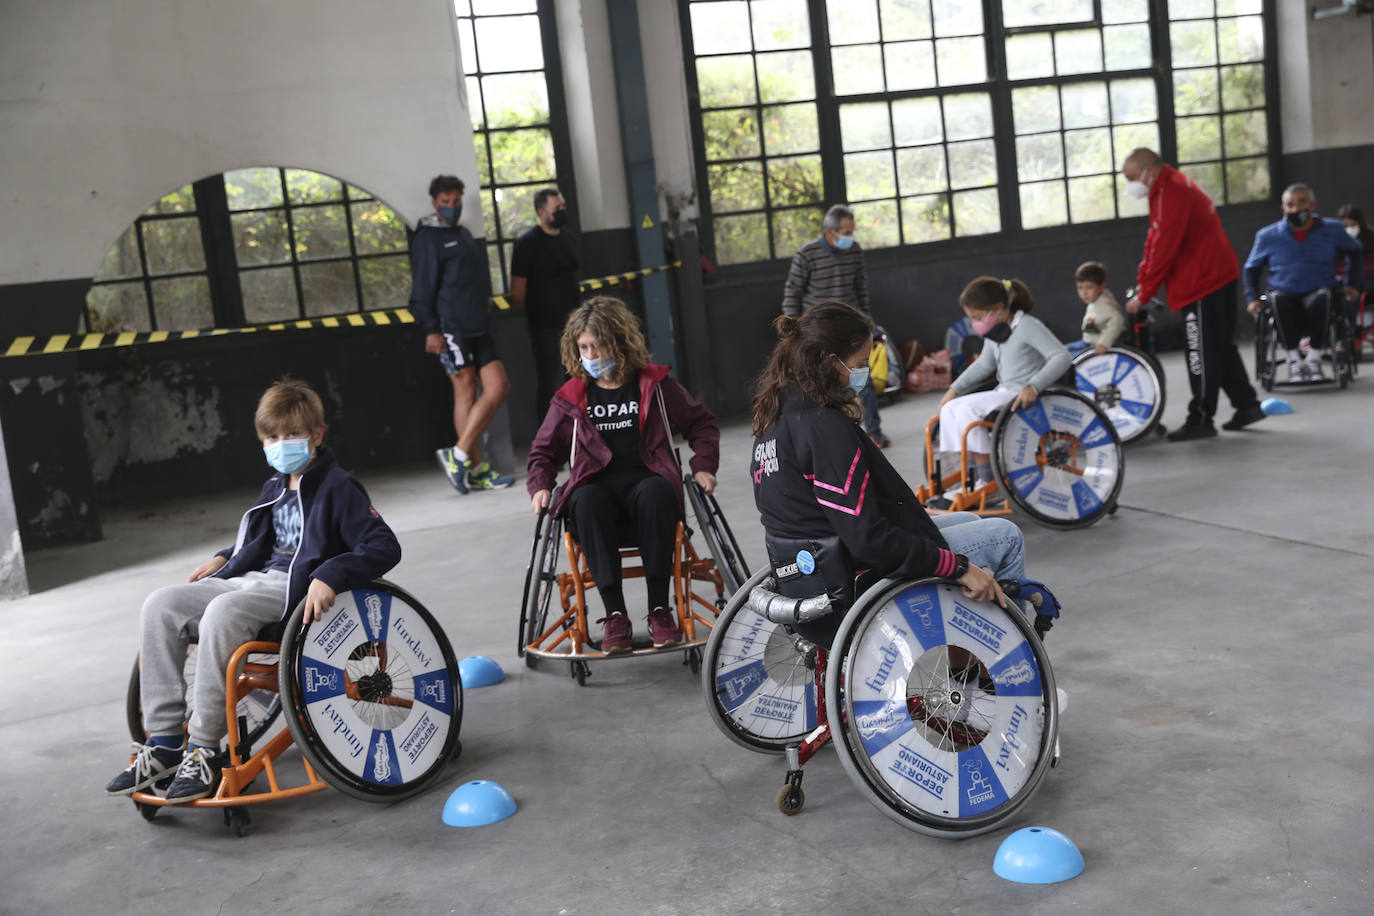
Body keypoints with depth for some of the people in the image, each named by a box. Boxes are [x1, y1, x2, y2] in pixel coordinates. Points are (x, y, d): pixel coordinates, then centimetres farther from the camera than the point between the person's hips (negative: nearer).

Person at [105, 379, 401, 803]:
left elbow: (385, 547, -16)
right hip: (254, 579, 9)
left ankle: (204, 749, -28)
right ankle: (164, 740, -11)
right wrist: (223, 558, 20)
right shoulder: (274, 488, 21)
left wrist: (329, 576, -28)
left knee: (222, 613, -36)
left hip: (300, 592, -9)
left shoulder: (338, 488, -4)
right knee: (161, 605, -10)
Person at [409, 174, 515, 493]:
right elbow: (422, 289, -8)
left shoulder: (464, 236, 21)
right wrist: (431, 330, -15)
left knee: (499, 387, 1)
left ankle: (458, 456, 4)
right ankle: (477, 470, -2)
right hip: (451, 327, -8)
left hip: (478, 328, 8)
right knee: (466, 392, -7)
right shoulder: (428, 238, -2)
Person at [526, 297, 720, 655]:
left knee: (655, 494, -38)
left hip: (646, 480, -1)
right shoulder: (571, 397, 15)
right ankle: (615, 615, -36)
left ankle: (659, 609, -32)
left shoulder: (655, 384, 11)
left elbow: (701, 424, 17)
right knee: (586, 502, -36)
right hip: (596, 485, 1)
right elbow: (544, 450, 21)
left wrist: (703, 466, 1)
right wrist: (540, 486, 2)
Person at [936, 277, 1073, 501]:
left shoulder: (1027, 326, -14)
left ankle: (988, 483, -18)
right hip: (1003, 393, 9)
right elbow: (984, 365, 26)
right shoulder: (994, 333, 12)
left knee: (967, 409, -25)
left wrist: (1033, 386, -33)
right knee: (950, 410, -6)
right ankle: (971, 476, -6)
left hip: (1023, 397, -9)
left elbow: (1062, 357, -22)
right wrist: (955, 389, 17)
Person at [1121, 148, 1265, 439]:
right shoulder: (1170, 188, 16)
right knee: (1220, 348, 17)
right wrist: (1142, 282, 9)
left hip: (1202, 283, -11)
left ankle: (1200, 420, 1)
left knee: (1202, 354, -5)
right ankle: (1246, 405, 23)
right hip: (1220, 277, 11)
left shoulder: (1170, 193, -18)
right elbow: (1155, 242, 17)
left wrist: (1143, 295, -15)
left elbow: (1164, 248, -21)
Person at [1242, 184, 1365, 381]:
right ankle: (1294, 359, -25)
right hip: (1286, 295, 0)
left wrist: (1353, 283, 15)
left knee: (1322, 297, -37)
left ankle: (1314, 358, -23)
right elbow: (1251, 268, 16)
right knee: (1278, 299, -37)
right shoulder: (1268, 236, 5)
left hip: (1317, 293, 0)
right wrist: (1253, 298, 3)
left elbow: (1355, 251, 24)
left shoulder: (1332, 230, 7)